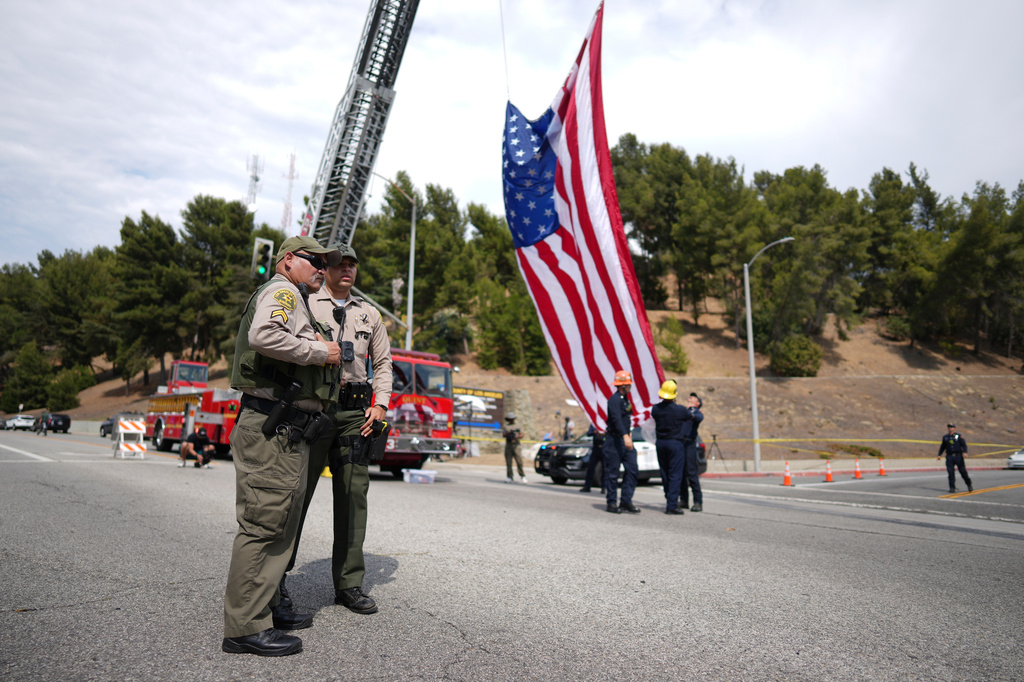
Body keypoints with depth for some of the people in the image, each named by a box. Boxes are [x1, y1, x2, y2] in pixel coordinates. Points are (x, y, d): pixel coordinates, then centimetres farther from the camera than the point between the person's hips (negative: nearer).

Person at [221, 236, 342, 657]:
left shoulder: (297, 303, 27)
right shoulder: (281, 291, -5)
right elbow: (263, 335, -27)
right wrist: (320, 351, -17)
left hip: (289, 430, 11)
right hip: (272, 428, -11)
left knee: (281, 522, 17)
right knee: (263, 522, -7)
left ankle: (267, 607, 28)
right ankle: (246, 627, 0)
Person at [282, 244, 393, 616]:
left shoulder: (370, 314, 18)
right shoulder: (306, 306, 8)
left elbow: (383, 362, 19)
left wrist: (380, 404, 5)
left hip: (356, 410, 3)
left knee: (353, 495, 3)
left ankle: (349, 583, 12)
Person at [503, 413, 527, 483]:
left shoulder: (518, 426, 15)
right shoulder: (505, 427, 15)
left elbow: (522, 435, 1)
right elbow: (504, 435, -3)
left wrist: (517, 436, -21)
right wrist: (511, 432, -20)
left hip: (516, 445, -1)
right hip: (508, 445, 1)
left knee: (519, 462, -8)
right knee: (508, 462, -2)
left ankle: (522, 476, 3)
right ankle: (509, 478, 1)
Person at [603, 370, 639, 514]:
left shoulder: (625, 398, 16)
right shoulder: (615, 399, -15)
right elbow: (617, 419, -28)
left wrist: (629, 433, 18)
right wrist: (625, 436, -37)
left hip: (625, 439, 9)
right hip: (614, 440, -9)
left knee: (632, 470, 4)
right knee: (612, 473, -1)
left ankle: (626, 502, 11)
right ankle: (611, 503, 8)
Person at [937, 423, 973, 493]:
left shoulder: (959, 436, 3)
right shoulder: (945, 437, 14)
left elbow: (964, 445, -4)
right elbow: (943, 447, 22)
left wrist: (964, 452, -21)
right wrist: (939, 455, 17)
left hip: (958, 456, -3)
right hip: (949, 457, 3)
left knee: (963, 472, 0)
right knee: (951, 473, -4)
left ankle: (969, 485, 20)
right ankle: (952, 488, -1)